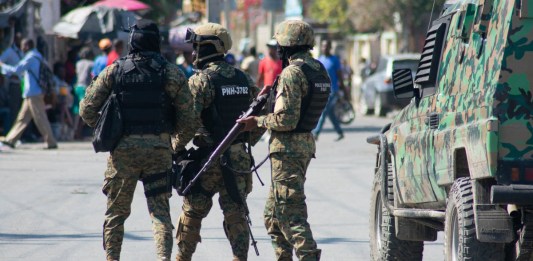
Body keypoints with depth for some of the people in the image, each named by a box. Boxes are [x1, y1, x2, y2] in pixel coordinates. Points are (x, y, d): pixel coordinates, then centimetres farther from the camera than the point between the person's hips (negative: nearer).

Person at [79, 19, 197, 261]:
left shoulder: (113, 71, 1)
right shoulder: (171, 73, -1)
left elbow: (87, 109, 2)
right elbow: (188, 116, -2)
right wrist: (180, 143, 13)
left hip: (123, 148, 0)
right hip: (159, 148, 0)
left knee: (116, 211, 12)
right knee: (160, 210, 3)